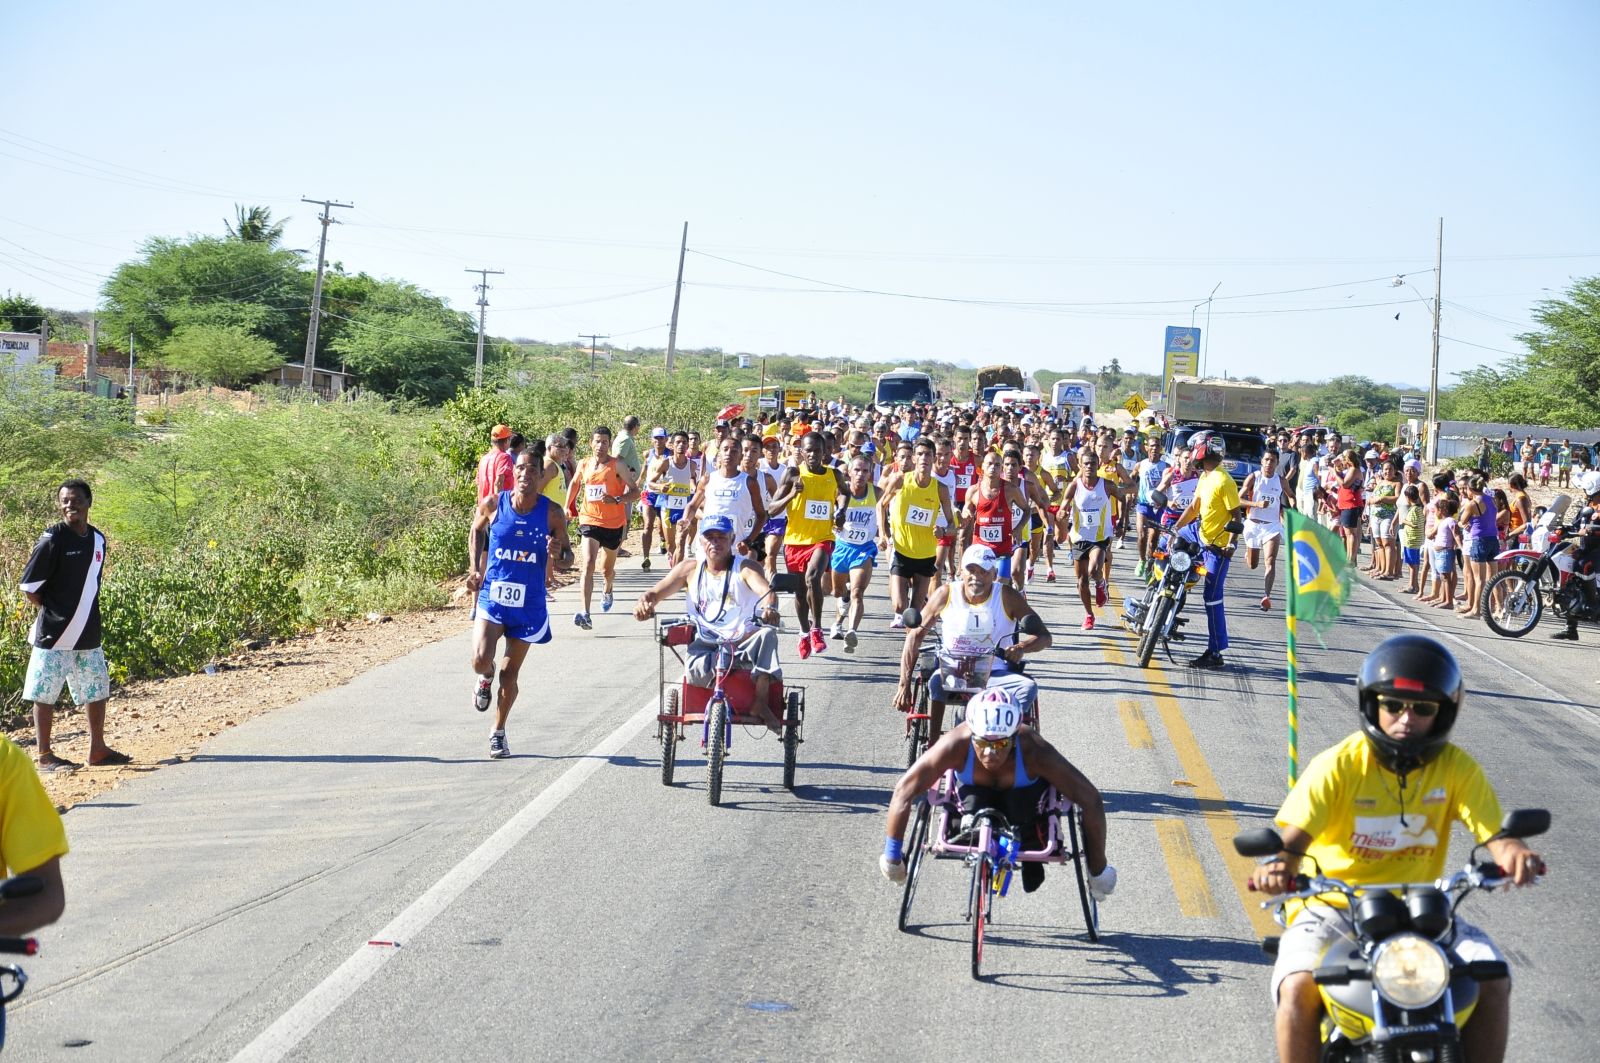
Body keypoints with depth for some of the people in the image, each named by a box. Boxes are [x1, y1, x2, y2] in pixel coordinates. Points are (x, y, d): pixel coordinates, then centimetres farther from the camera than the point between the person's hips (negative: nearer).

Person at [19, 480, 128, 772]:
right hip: (54, 635, -7)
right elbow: (29, 587, -10)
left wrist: (86, 613, 8)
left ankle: (98, 750, 24)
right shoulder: (52, 539, -13)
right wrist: (54, 613, -6)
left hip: (89, 635, 7)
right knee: (45, 693, 1)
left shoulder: (98, 539, 7)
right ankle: (45, 756, 9)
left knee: (98, 690, 13)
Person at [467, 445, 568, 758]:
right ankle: (486, 678, 21)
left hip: (528, 604, 0)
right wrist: (474, 569, 3)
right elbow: (477, 531, 14)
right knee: (480, 660, -18)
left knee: (510, 672, 9)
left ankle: (498, 733, 29)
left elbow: (566, 562, -2)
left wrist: (557, 555, -25)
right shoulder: (493, 505, -8)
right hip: (492, 595, 0)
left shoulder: (552, 513, -10)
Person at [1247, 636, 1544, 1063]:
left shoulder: (1457, 767, -2)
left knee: (1493, 978, -18)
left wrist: (1513, 853, -35)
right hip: (1332, 906, -3)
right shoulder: (1339, 765, -10)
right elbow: (1295, 834, -18)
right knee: (1298, 987, -29)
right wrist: (1279, 863, -42)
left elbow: (1493, 833, -10)